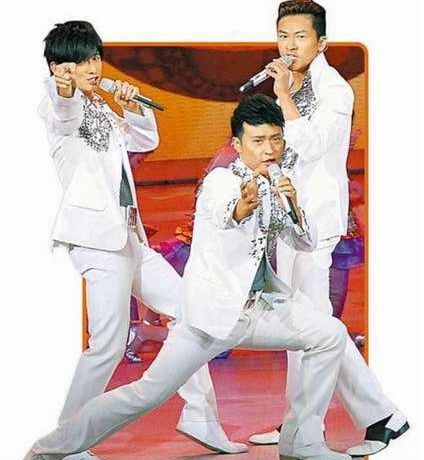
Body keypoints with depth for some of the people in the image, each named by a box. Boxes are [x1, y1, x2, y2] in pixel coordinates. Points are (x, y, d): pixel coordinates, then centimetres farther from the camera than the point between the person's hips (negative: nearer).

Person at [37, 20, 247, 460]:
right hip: (97, 235, -10)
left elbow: (147, 140, 22)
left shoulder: (102, 111, 21)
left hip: (129, 236, 10)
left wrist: (133, 108, 1)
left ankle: (199, 417, 19)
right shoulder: (62, 111, -6)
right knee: (109, 345, -17)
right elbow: (63, 113, -30)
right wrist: (63, 91, -55)